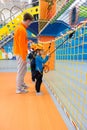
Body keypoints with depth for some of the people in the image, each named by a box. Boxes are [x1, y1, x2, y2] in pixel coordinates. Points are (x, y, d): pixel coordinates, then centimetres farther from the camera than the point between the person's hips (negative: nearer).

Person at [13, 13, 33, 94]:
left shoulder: (20, 27, 11)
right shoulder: (22, 29, -20)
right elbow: (21, 45, -23)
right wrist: (23, 57, -20)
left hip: (20, 53, 10)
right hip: (21, 54, -10)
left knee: (23, 69, 20)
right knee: (21, 71, -1)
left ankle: (22, 84, 35)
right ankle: (19, 89, 11)